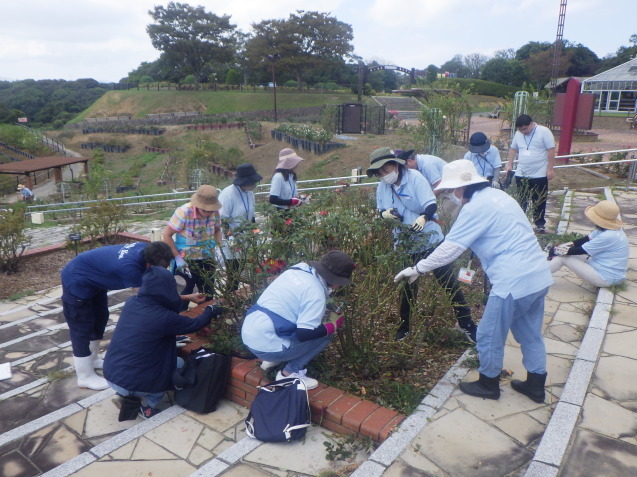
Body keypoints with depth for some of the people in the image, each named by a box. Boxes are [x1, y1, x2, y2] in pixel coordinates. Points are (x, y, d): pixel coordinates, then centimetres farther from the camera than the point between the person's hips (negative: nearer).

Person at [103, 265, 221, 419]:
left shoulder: (131, 303, -3)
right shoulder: (163, 318, -20)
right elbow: (195, 324, -3)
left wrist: (188, 298, 30)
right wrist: (211, 311, 17)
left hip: (109, 376, 6)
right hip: (132, 384, -6)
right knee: (179, 363, 14)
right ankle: (147, 407, 9)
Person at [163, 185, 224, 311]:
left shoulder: (214, 212, -10)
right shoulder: (184, 212, -21)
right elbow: (167, 235, -13)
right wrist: (177, 257, -17)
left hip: (207, 259, 4)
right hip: (187, 260, -4)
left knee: (208, 291, 10)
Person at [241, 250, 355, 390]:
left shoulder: (299, 268, 5)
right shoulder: (316, 292, -18)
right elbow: (304, 334, -21)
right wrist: (334, 324, -6)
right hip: (266, 346, -9)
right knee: (325, 333, -1)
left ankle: (272, 361, 20)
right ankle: (290, 372, 2)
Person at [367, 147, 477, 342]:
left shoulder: (414, 178, -14)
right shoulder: (382, 187, 0)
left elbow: (431, 205, -20)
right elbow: (381, 212, 10)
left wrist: (423, 218, -41)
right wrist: (385, 214, -14)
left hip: (430, 240, -4)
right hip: (404, 244, 4)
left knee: (449, 282, 2)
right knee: (407, 287, 13)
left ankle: (465, 323, 18)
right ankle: (404, 326, 31)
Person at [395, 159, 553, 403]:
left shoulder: (476, 207, -14)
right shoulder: (498, 195, 14)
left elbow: (449, 248, -16)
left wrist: (417, 269, -7)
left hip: (514, 282, -9)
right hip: (539, 275, 9)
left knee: (489, 336, 10)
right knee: (531, 335, 22)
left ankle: (488, 384, 28)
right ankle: (536, 385, 35)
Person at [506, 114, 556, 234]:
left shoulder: (544, 132, -10)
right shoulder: (518, 134, 5)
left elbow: (551, 150, -11)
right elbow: (513, 149, 18)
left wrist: (550, 169, -14)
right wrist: (509, 164, 11)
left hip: (539, 175, -4)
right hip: (521, 174, 4)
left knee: (539, 201, 4)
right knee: (521, 200, 9)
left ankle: (540, 224, 13)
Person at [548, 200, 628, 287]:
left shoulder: (608, 237, -28)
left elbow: (580, 250, -21)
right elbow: (586, 239, 8)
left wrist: (556, 250, -10)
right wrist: (564, 245, -2)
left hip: (604, 279, -10)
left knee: (563, 257, -9)